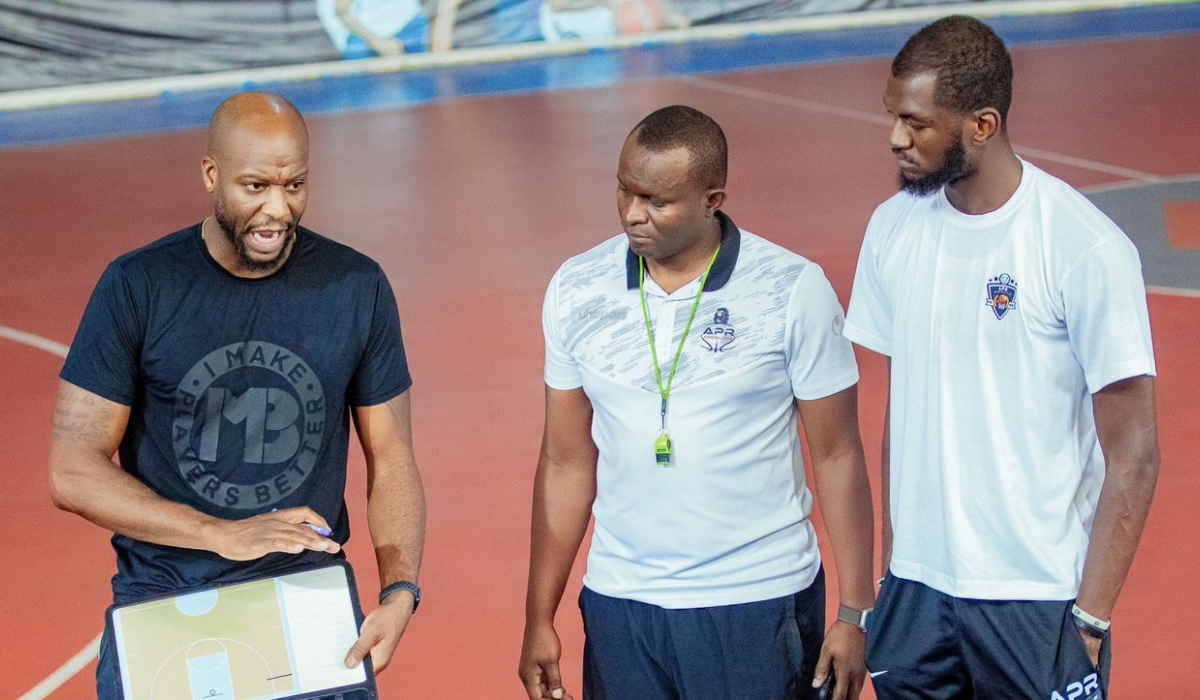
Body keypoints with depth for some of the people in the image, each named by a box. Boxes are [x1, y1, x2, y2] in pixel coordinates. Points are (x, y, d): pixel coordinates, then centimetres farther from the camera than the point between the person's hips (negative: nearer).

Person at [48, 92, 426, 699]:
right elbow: (74, 473, -9)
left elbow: (390, 462, 3)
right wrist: (224, 535, -18)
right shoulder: (138, 288, -7)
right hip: (163, 602, -1)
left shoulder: (356, 288, 0)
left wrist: (400, 591, -14)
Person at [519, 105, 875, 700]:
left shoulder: (793, 292, -8)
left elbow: (837, 457, -3)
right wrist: (539, 619, 5)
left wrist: (855, 612, -4)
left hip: (759, 604, -3)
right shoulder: (577, 291, 1)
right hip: (619, 605, 3)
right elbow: (567, 463, 6)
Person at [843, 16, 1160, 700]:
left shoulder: (1087, 250, -13)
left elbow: (1133, 454, -10)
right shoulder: (895, 227, 2)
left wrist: (1091, 618, -11)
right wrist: (889, 562, 7)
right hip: (916, 587, 5)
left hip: (1038, 598, -4)